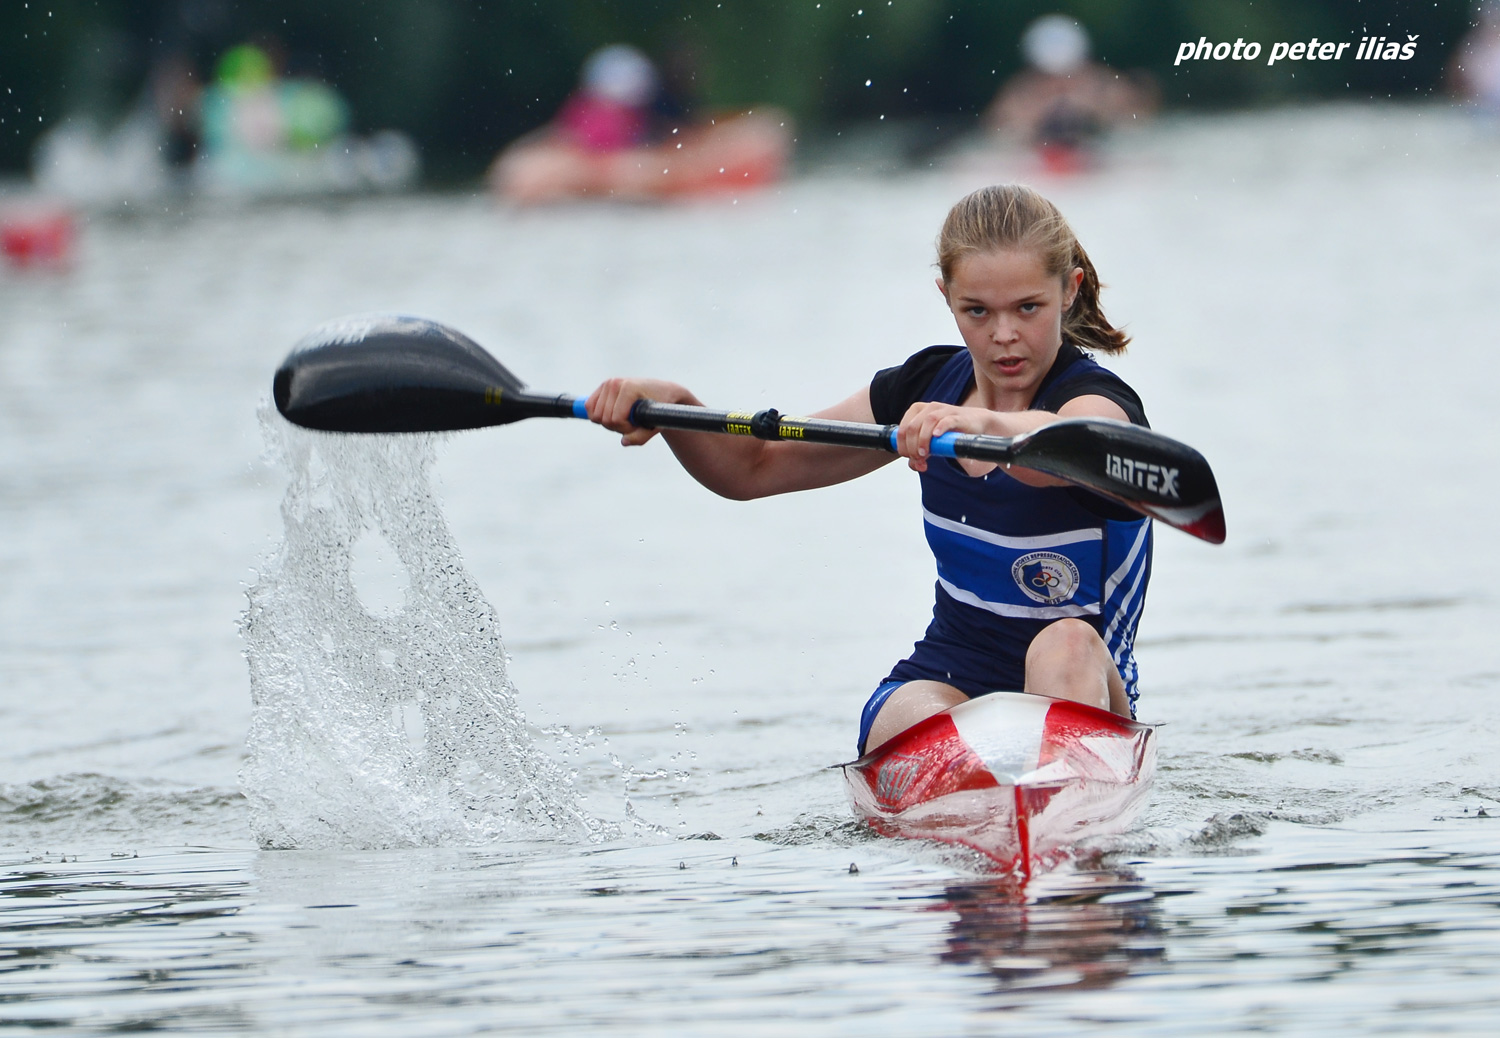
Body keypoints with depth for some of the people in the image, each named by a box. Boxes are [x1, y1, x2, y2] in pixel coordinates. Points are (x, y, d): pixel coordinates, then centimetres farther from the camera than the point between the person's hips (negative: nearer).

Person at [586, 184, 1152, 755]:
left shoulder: (1096, 401, -13)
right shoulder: (928, 387, 5)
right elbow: (753, 469, 10)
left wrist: (986, 424, -63)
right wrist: (674, 406, -10)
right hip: (944, 680, 4)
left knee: (1066, 644, -39)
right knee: (925, 730, -33)